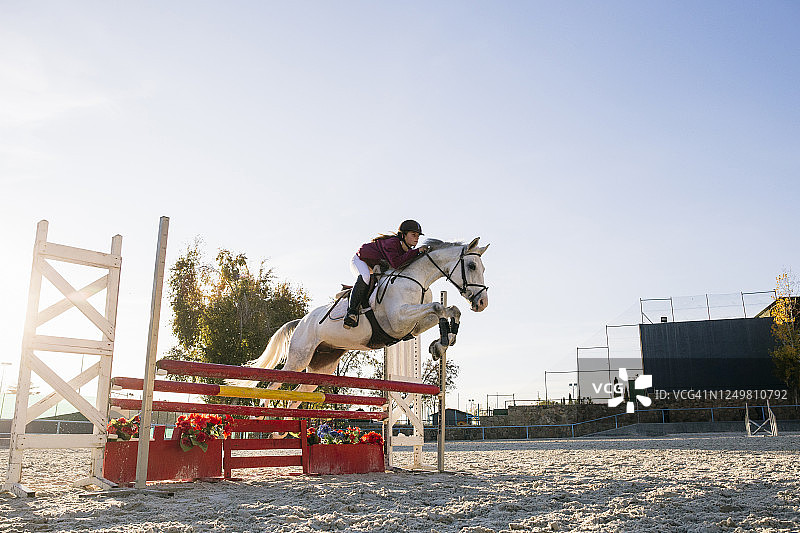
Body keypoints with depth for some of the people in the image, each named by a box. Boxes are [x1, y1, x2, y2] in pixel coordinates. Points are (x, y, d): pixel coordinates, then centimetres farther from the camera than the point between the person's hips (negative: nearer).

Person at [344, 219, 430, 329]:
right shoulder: (391, 243, -32)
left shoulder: (407, 250, -6)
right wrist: (416, 251, -44)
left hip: (377, 268, 9)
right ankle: (352, 311, -40)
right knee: (365, 277, -39)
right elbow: (395, 263, -47)